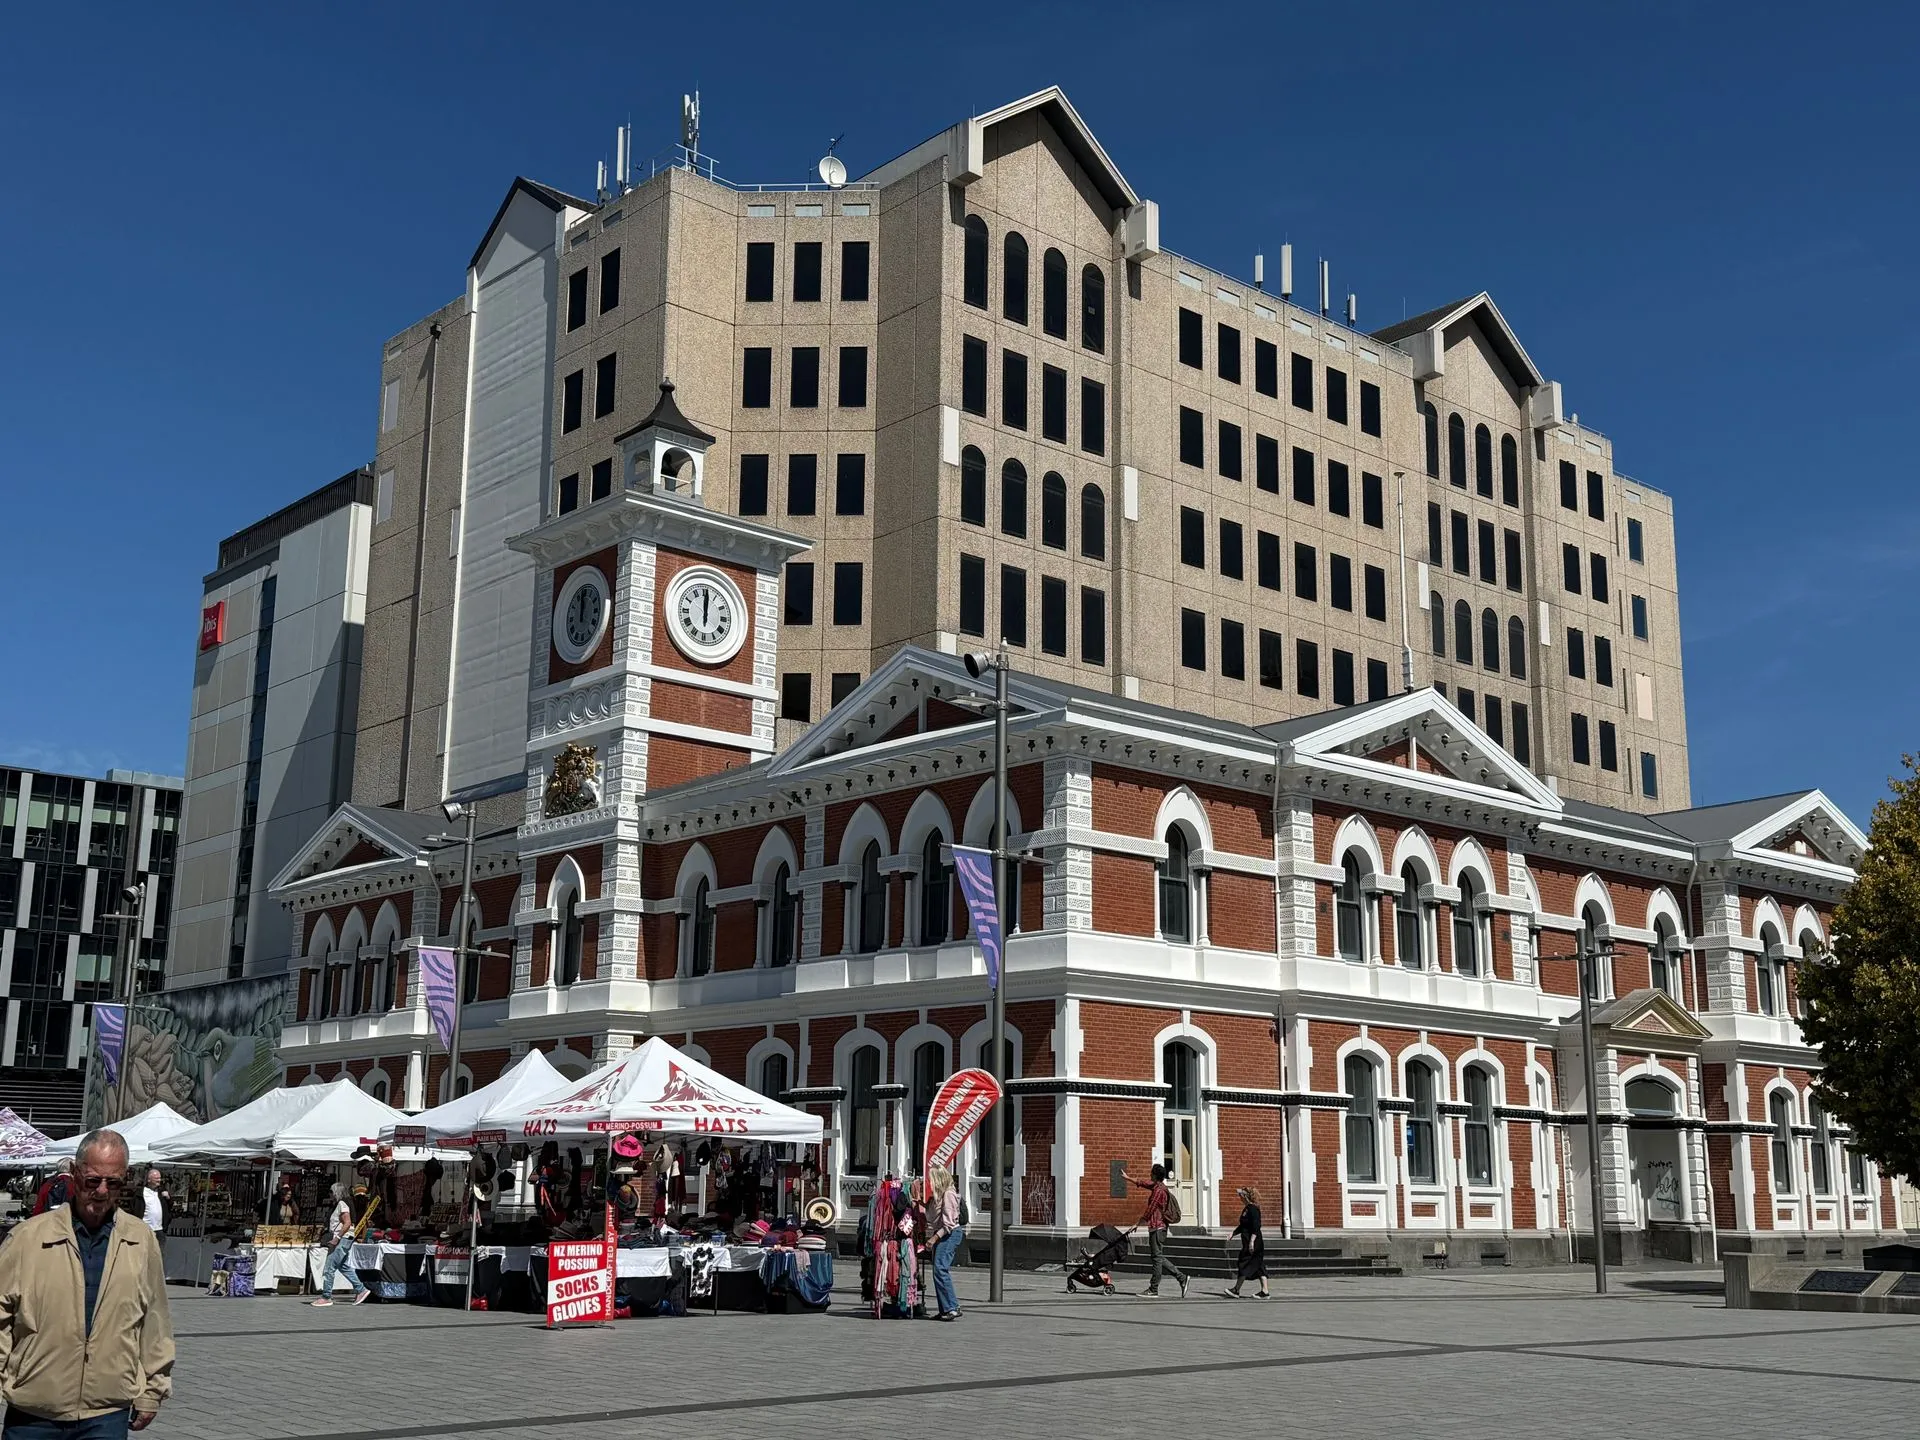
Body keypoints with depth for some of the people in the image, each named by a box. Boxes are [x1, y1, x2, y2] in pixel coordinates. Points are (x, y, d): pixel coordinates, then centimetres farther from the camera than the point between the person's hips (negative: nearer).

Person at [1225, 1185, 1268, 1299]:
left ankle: (1236, 1290, -3)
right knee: (1259, 1266, 8)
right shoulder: (1247, 1208, 16)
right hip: (1248, 1242, 10)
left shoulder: (1253, 1209, -15)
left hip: (1253, 1243, -10)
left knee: (1244, 1265, -6)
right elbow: (1243, 1226, 25)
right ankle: (1264, 1291, 8)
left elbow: (1256, 1226, -22)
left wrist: (1252, 1241, -25)